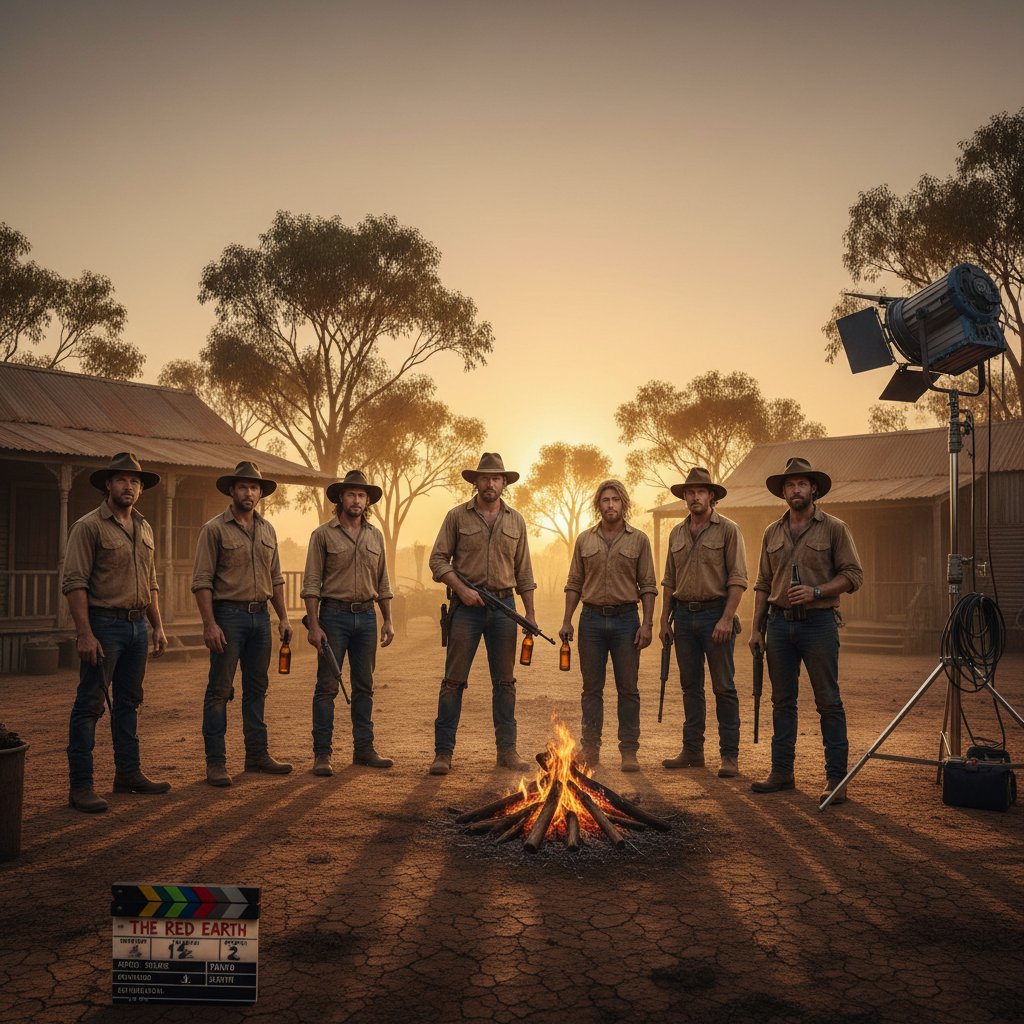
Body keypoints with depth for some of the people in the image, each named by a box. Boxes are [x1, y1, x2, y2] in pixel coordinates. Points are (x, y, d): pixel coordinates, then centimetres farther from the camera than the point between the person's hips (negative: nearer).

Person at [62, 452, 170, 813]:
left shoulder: (144, 528, 14)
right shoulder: (89, 526, -8)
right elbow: (74, 583, -13)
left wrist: (158, 626, 14)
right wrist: (84, 634, -19)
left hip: (137, 625, 7)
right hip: (104, 624, -7)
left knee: (128, 702, 14)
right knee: (90, 705, -4)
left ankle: (128, 773, 24)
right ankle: (81, 785, 2)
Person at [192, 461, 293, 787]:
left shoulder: (267, 530, 12)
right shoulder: (214, 529, -5)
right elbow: (201, 581, -10)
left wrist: (283, 618, 11)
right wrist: (210, 624, -17)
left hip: (260, 615, 6)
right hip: (228, 614, -6)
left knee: (257, 688, 11)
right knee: (219, 690, -2)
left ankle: (257, 754, 21)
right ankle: (215, 762, 5)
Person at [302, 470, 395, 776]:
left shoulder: (375, 536, 11)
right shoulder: (323, 535, -2)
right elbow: (311, 583, -5)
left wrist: (388, 620, 10)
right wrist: (314, 625, -12)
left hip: (366, 616, 4)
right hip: (334, 615, -4)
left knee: (364, 686, 9)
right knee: (327, 685, -3)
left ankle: (364, 748, 18)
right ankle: (322, 754, 4)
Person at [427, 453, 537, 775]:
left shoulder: (516, 521, 11)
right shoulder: (457, 516, 2)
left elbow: (523, 571, 12)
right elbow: (438, 559, 0)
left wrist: (530, 613, 9)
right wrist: (461, 588, -14)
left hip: (503, 606, 3)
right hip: (466, 606, -3)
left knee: (505, 681, 8)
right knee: (454, 679, -3)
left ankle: (507, 750, 17)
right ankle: (443, 752, 4)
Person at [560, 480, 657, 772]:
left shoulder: (639, 540, 4)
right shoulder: (584, 540, 8)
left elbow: (648, 586, 2)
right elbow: (574, 583, 9)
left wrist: (647, 624, -6)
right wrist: (567, 621, 2)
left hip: (626, 619, -1)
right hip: (592, 618, 2)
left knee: (628, 689, 2)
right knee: (591, 688, 6)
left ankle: (629, 751, 10)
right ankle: (590, 749, 14)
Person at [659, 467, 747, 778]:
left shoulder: (728, 530, -3)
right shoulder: (677, 534, 13)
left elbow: (738, 578, -8)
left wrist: (726, 618, -17)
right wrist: (664, 619, 11)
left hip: (715, 613, -5)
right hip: (684, 615, 5)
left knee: (724, 687, -2)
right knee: (690, 686, 11)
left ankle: (729, 755, 5)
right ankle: (692, 750, 19)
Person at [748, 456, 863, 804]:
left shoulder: (834, 528, 0)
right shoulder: (772, 533, 13)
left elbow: (853, 575, -4)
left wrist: (816, 592, -18)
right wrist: (756, 628, 9)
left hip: (818, 622, -4)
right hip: (779, 622, 4)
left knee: (828, 702, -2)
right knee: (782, 701, 9)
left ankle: (836, 777, 5)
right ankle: (782, 772, 17)